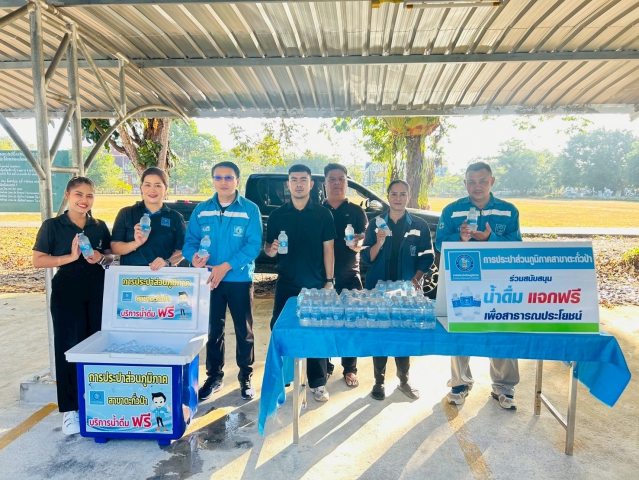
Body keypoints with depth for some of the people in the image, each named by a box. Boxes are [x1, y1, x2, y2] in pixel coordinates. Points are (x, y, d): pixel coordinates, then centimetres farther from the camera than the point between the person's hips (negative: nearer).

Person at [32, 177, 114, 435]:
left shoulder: (100, 226, 8)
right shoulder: (53, 225, -2)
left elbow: (111, 256, 14)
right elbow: (38, 260, -5)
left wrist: (101, 258, -8)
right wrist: (71, 257, -17)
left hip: (97, 291, 3)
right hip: (67, 291, -3)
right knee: (69, 347, 0)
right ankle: (70, 409, 11)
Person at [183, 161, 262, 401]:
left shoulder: (250, 210, -6)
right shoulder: (201, 210, 5)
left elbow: (254, 245, -13)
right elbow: (190, 241, 3)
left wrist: (226, 266, -21)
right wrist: (194, 256, -21)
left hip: (240, 280, -2)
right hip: (210, 279, 3)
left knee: (244, 330, 8)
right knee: (213, 329, 13)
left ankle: (246, 378, 24)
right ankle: (214, 376, 29)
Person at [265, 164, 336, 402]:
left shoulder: (323, 214, 1)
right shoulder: (277, 215, 4)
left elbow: (328, 249, 1)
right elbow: (268, 249, 8)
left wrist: (329, 281, -4)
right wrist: (272, 248, -16)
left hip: (315, 283, -1)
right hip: (286, 284, 2)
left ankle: (318, 383, 18)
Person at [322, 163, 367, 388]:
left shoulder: (356, 211, 5)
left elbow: (363, 243, -2)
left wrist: (357, 243, -27)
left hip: (349, 276, 0)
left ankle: (350, 369, 20)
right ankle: (324, 367, 20)